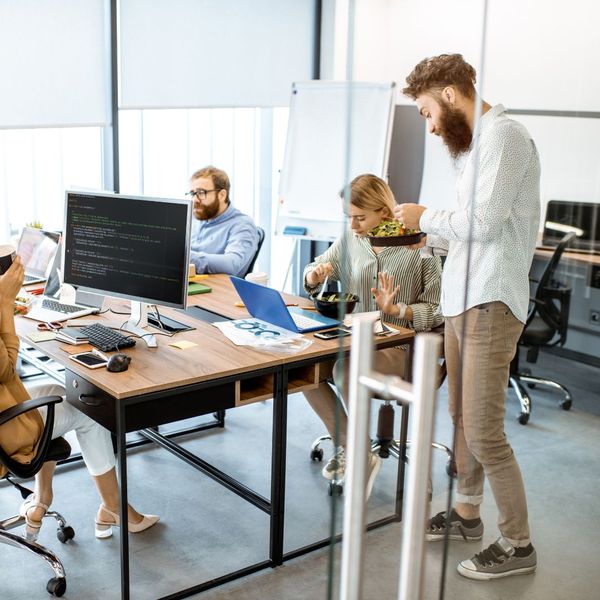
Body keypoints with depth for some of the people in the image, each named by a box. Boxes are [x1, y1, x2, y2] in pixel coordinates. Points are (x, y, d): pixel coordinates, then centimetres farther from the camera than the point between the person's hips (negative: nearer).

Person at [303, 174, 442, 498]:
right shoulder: (350, 240, 5)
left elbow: (437, 309, -10)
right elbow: (312, 274, 18)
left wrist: (395, 309, -23)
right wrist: (315, 275, -5)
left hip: (401, 348, -6)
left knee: (346, 370, -33)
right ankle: (348, 449, -4)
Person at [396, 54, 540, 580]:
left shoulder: (502, 134, -12)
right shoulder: (477, 142, 17)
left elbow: (484, 220, -20)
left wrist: (426, 216, -5)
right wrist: (426, 237, 12)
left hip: (489, 304, -10)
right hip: (461, 300, 10)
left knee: (483, 432, -5)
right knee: (461, 418, 17)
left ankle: (517, 545, 10)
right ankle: (466, 512, 33)